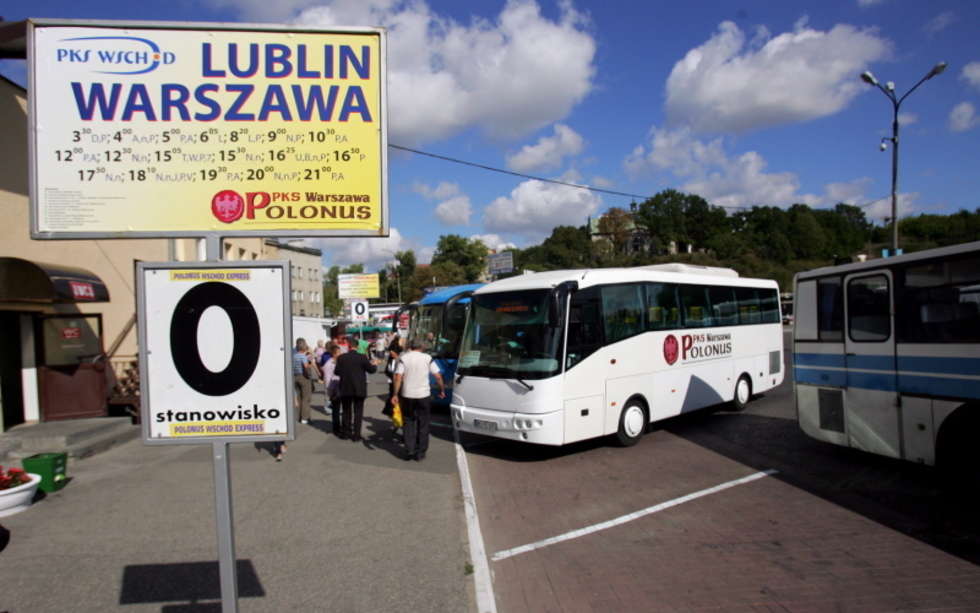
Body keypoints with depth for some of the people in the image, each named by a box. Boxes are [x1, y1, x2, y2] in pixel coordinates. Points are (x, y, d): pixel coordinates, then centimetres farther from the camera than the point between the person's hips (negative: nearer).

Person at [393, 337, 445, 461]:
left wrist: (395, 394, -6)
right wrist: (442, 390, 9)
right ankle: (420, 453, 12)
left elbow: (398, 377, -9)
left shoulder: (403, 358, 0)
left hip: (407, 395, 0)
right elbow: (438, 376, -3)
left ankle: (409, 451, 8)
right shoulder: (427, 358, 0)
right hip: (424, 395, 0)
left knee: (408, 423, 14)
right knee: (423, 424, 10)